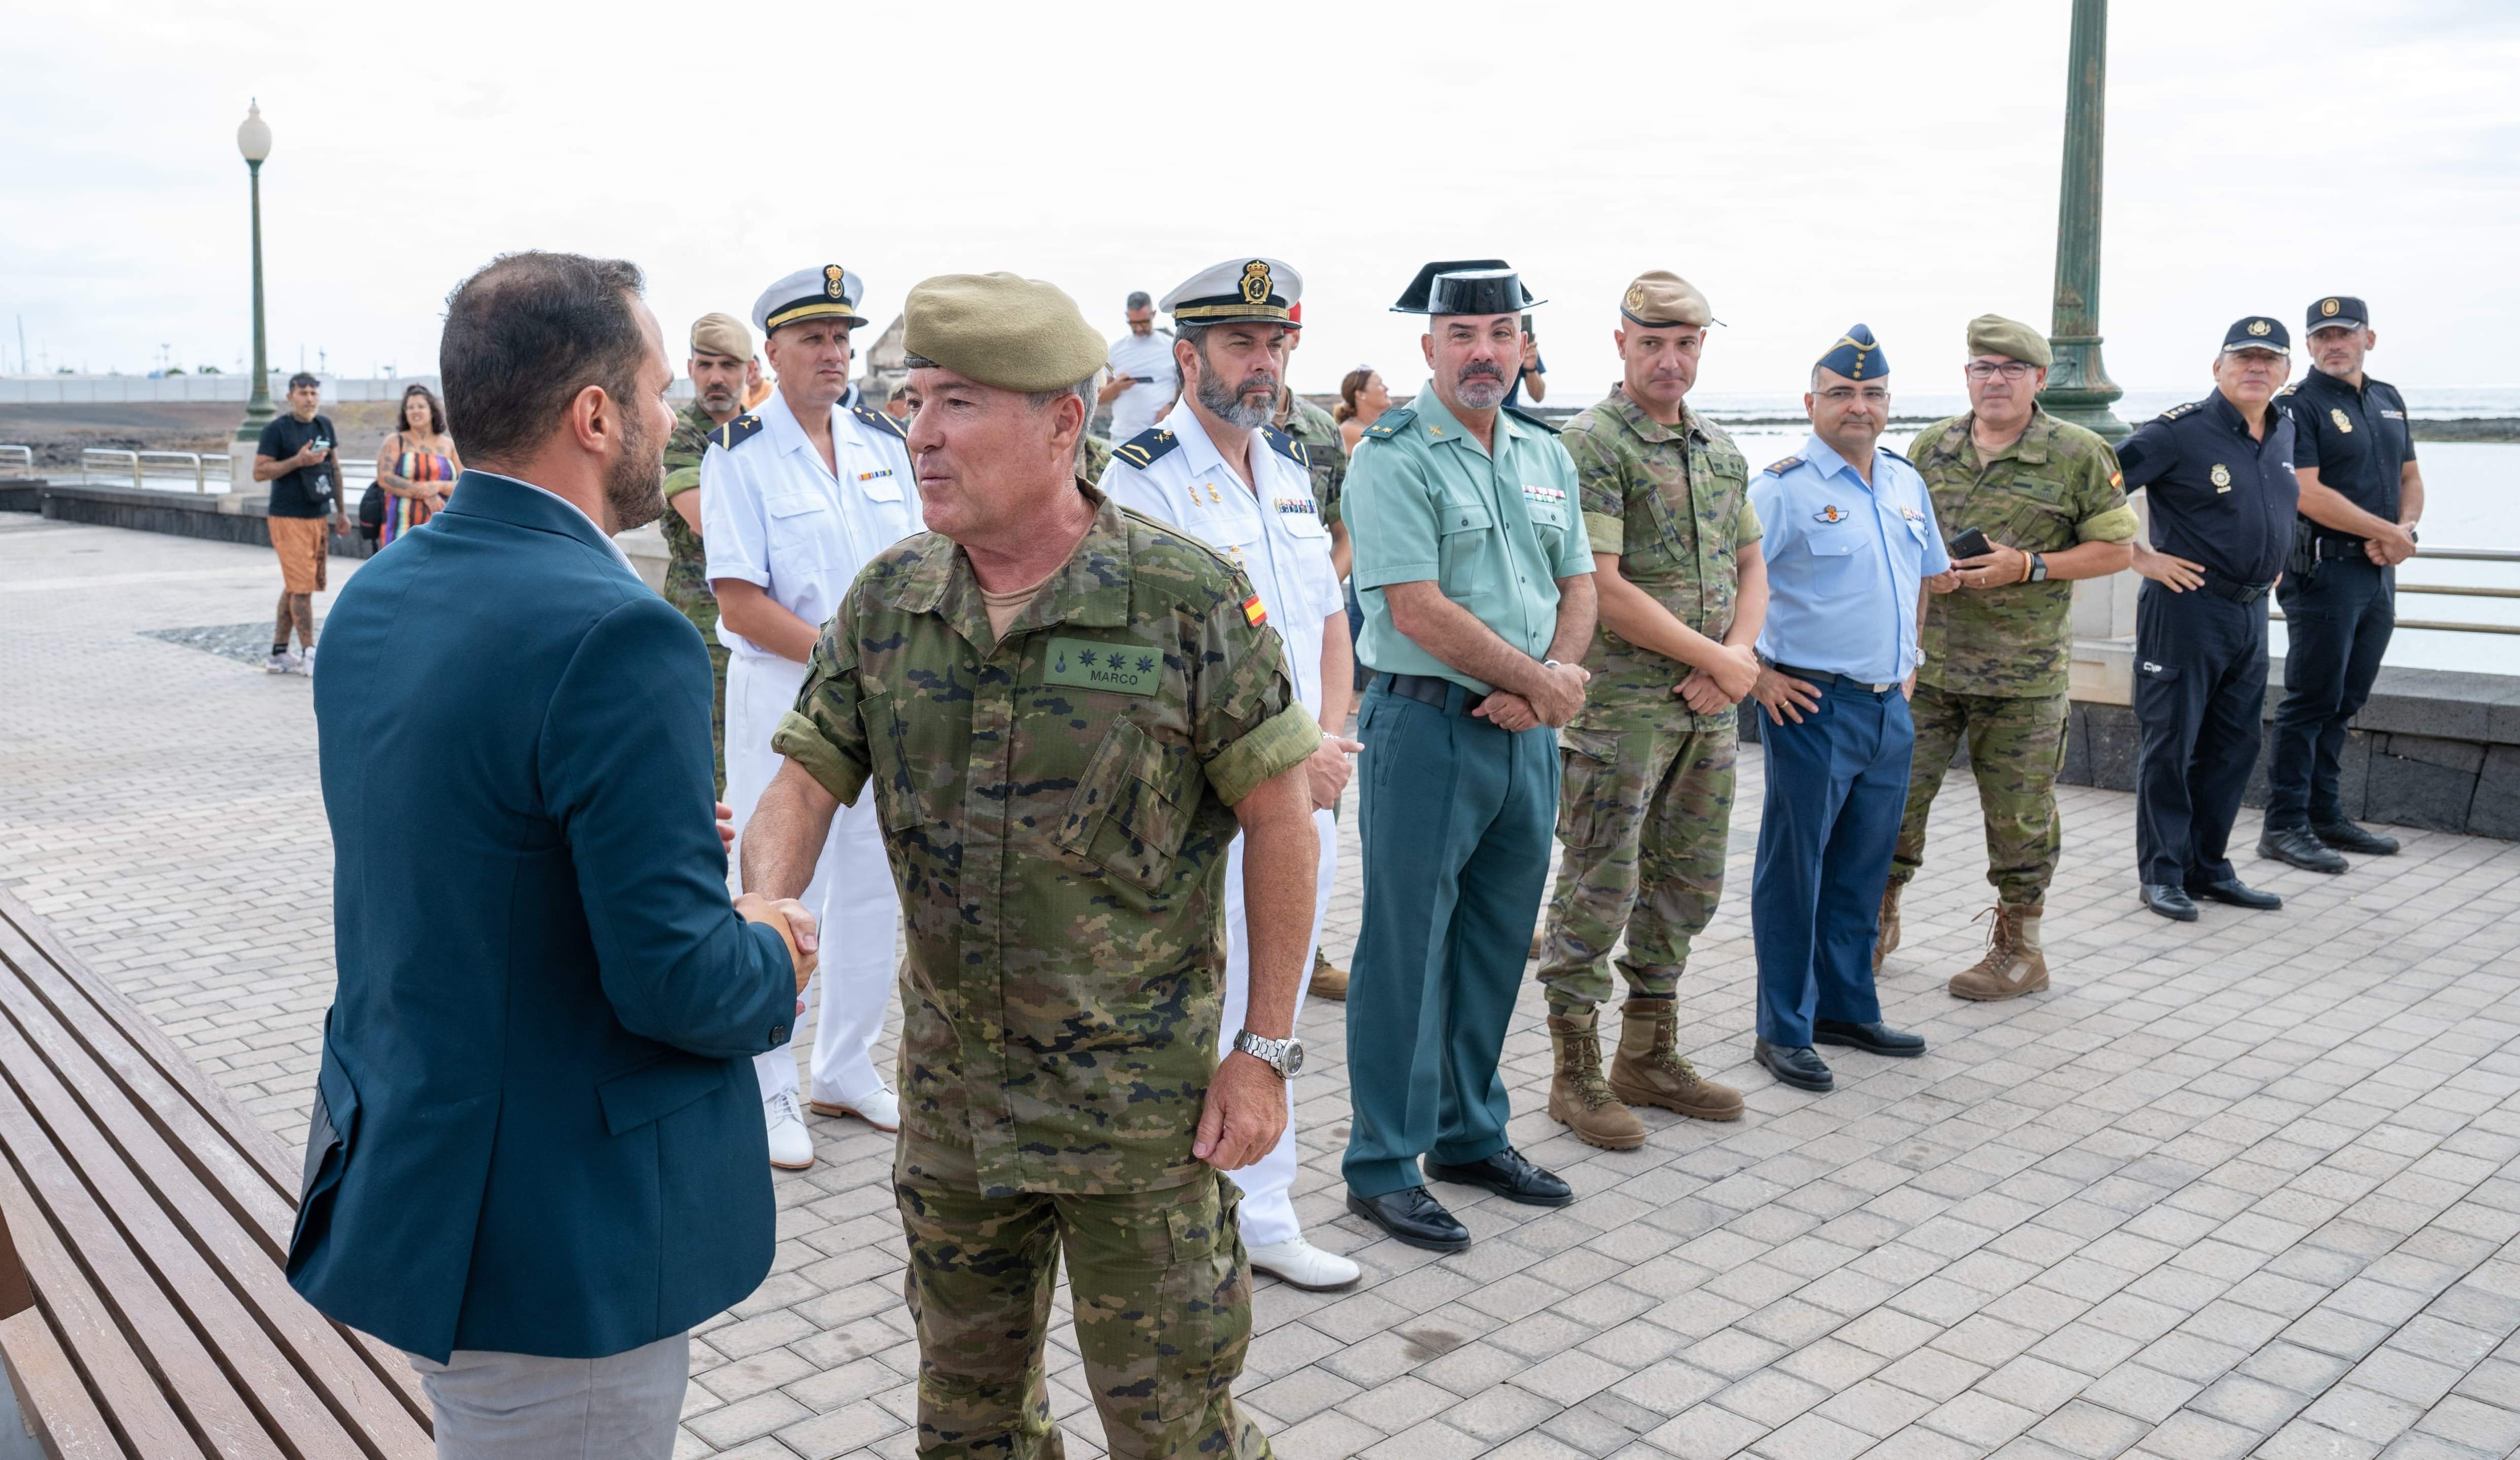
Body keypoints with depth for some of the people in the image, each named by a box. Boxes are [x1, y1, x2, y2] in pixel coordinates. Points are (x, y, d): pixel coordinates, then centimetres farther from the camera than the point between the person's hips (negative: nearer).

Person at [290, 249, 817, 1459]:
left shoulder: (371, 600, 3)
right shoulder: (614, 636, -25)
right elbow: (676, 982, -25)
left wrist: (701, 888, 11)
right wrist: (775, 963, -4)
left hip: (397, 1171, 9)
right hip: (560, 1240, -8)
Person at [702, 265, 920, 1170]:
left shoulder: (883, 443, 9)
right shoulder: (740, 452, -7)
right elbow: (739, 600, -13)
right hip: (780, 693, -5)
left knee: (877, 885, 12)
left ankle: (845, 1072, 28)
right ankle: (768, 1095, 14)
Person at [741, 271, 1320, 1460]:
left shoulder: (1189, 597, -16)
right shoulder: (886, 600, -2)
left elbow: (1279, 813, -11)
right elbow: (805, 779, 1)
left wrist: (1267, 1048, -11)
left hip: (1138, 1093, -4)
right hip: (950, 1083, 5)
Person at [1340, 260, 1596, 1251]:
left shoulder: (1546, 455, 13)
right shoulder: (1394, 456, -10)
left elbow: (1579, 584, 12)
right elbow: (1418, 610, -18)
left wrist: (1552, 679, -8)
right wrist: (1540, 679, -11)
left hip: (1527, 733, 7)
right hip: (1427, 729, -7)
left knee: (1496, 945, 15)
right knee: (1406, 952, 0)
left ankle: (1471, 1136, 30)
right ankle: (1384, 1167, 12)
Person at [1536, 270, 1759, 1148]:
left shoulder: (1720, 448, 14)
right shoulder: (1592, 444, -11)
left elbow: (1751, 567, 17)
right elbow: (1601, 589, -18)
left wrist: (1739, 655, -4)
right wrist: (1717, 657, -12)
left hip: (1709, 710, 8)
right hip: (1620, 704, -7)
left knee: (1685, 890, 14)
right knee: (1599, 893, -1)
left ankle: (1649, 1058, 28)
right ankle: (1577, 1076, 12)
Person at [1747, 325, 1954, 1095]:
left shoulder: (1907, 483, 13)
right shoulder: (1783, 488, -10)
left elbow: (1929, 579, 26)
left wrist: (1910, 666, 19)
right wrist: (1758, 677, -15)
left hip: (1891, 710, 7)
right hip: (1814, 708, -7)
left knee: (1862, 872, 15)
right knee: (1794, 874, 1)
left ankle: (1846, 1008, 29)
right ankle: (1784, 1031, 11)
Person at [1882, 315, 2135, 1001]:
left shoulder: (2078, 456, -3)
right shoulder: (1930, 447, 8)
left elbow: (2116, 549, -1)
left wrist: (2027, 567, -14)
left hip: (2023, 671, -3)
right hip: (1927, 660, 3)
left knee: (2019, 814, 5)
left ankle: (2019, 949, 20)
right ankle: (1878, 921, 25)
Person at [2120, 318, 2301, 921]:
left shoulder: (2285, 431, 10)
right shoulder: (2180, 431, -13)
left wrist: (2272, 563, 18)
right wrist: (2140, 555, -14)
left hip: (2251, 612, 7)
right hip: (2186, 607, -7)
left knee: (2233, 747, 12)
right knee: (2170, 745, -1)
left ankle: (2208, 868, 23)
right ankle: (2161, 874, 8)